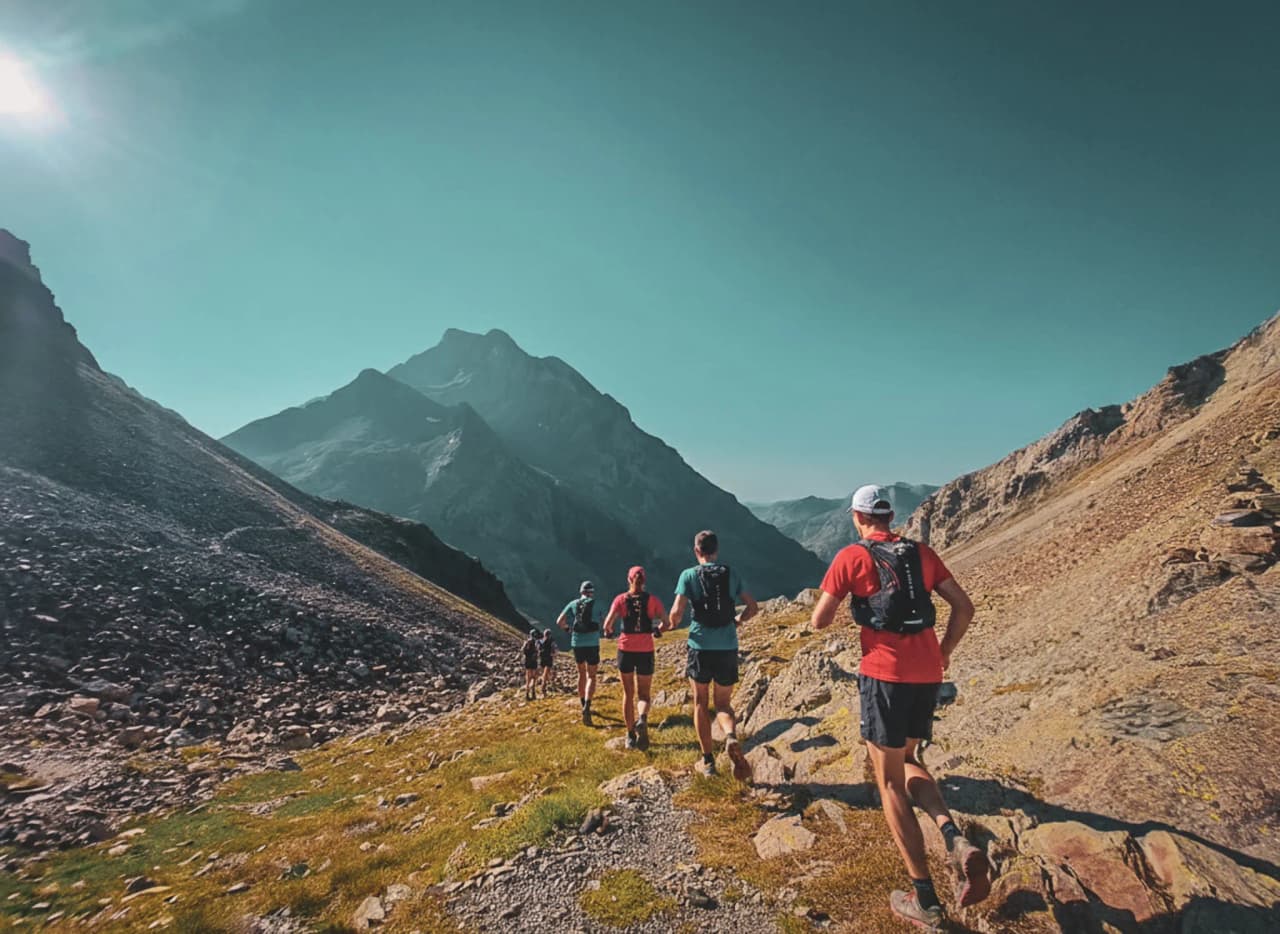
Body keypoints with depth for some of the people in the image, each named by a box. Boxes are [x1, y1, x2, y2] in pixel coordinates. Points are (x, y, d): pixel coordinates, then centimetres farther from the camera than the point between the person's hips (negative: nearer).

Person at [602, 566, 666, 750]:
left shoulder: (621, 599, -3)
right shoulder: (652, 600, -1)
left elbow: (608, 624, -11)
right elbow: (666, 623, -4)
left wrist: (609, 632, 11)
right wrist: (657, 629, 17)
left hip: (626, 650, 0)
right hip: (646, 651, 0)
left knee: (628, 693, 15)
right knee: (643, 693, 11)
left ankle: (631, 735, 17)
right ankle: (642, 718, -21)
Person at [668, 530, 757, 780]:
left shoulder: (689, 575, -4)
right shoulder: (731, 574, 5)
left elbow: (677, 612, -13)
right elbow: (752, 606, 9)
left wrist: (672, 624, 9)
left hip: (701, 647, -2)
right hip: (728, 647, 2)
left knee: (701, 704, 15)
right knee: (723, 703, 15)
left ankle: (707, 760, 18)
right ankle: (731, 737, -15)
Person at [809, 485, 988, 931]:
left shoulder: (852, 557, -5)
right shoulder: (921, 553, 9)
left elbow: (820, 621, -5)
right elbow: (964, 607, 9)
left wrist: (833, 599, 17)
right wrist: (943, 653, 19)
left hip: (885, 675, -5)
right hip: (927, 675, 6)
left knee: (890, 782, 9)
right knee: (908, 762, 25)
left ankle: (924, 898, 14)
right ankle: (955, 840, 3)